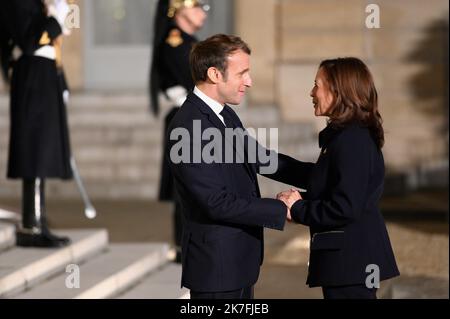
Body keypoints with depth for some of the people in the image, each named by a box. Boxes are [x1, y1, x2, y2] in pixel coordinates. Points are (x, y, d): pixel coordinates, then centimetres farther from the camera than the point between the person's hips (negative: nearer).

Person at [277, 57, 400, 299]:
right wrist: (302, 198, 1)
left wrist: (297, 210, -12)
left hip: (349, 261, -10)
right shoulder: (354, 135, 13)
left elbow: (345, 208, -23)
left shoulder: (350, 141, -18)